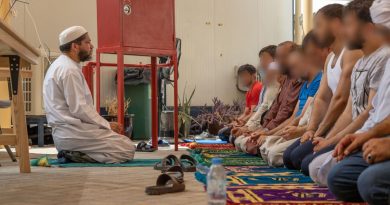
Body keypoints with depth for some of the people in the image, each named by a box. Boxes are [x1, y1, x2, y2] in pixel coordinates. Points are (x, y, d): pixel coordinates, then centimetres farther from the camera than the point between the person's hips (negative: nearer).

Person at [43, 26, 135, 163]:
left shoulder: (59, 66, 18)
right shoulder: (70, 70, -15)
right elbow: (79, 109, -20)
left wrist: (104, 124, 13)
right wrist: (107, 125, -9)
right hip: (74, 131, -10)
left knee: (124, 143, 14)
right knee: (127, 149, -11)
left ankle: (72, 153, 4)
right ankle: (75, 155, -12)